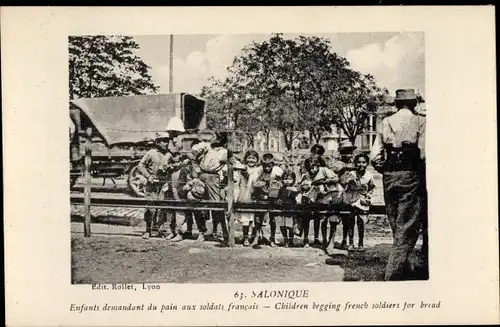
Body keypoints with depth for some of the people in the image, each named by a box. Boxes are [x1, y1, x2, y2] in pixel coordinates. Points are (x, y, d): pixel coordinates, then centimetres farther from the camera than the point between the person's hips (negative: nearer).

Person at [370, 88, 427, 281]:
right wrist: (424, 174, 2)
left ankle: (404, 271, 26)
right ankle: (393, 275, -6)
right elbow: (425, 154, -14)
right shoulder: (420, 121, -3)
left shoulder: (385, 123, 8)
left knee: (397, 227, 16)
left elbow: (375, 157, 1)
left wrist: (387, 171, 14)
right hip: (411, 177, -5)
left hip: (389, 178, 5)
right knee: (407, 228, -1)